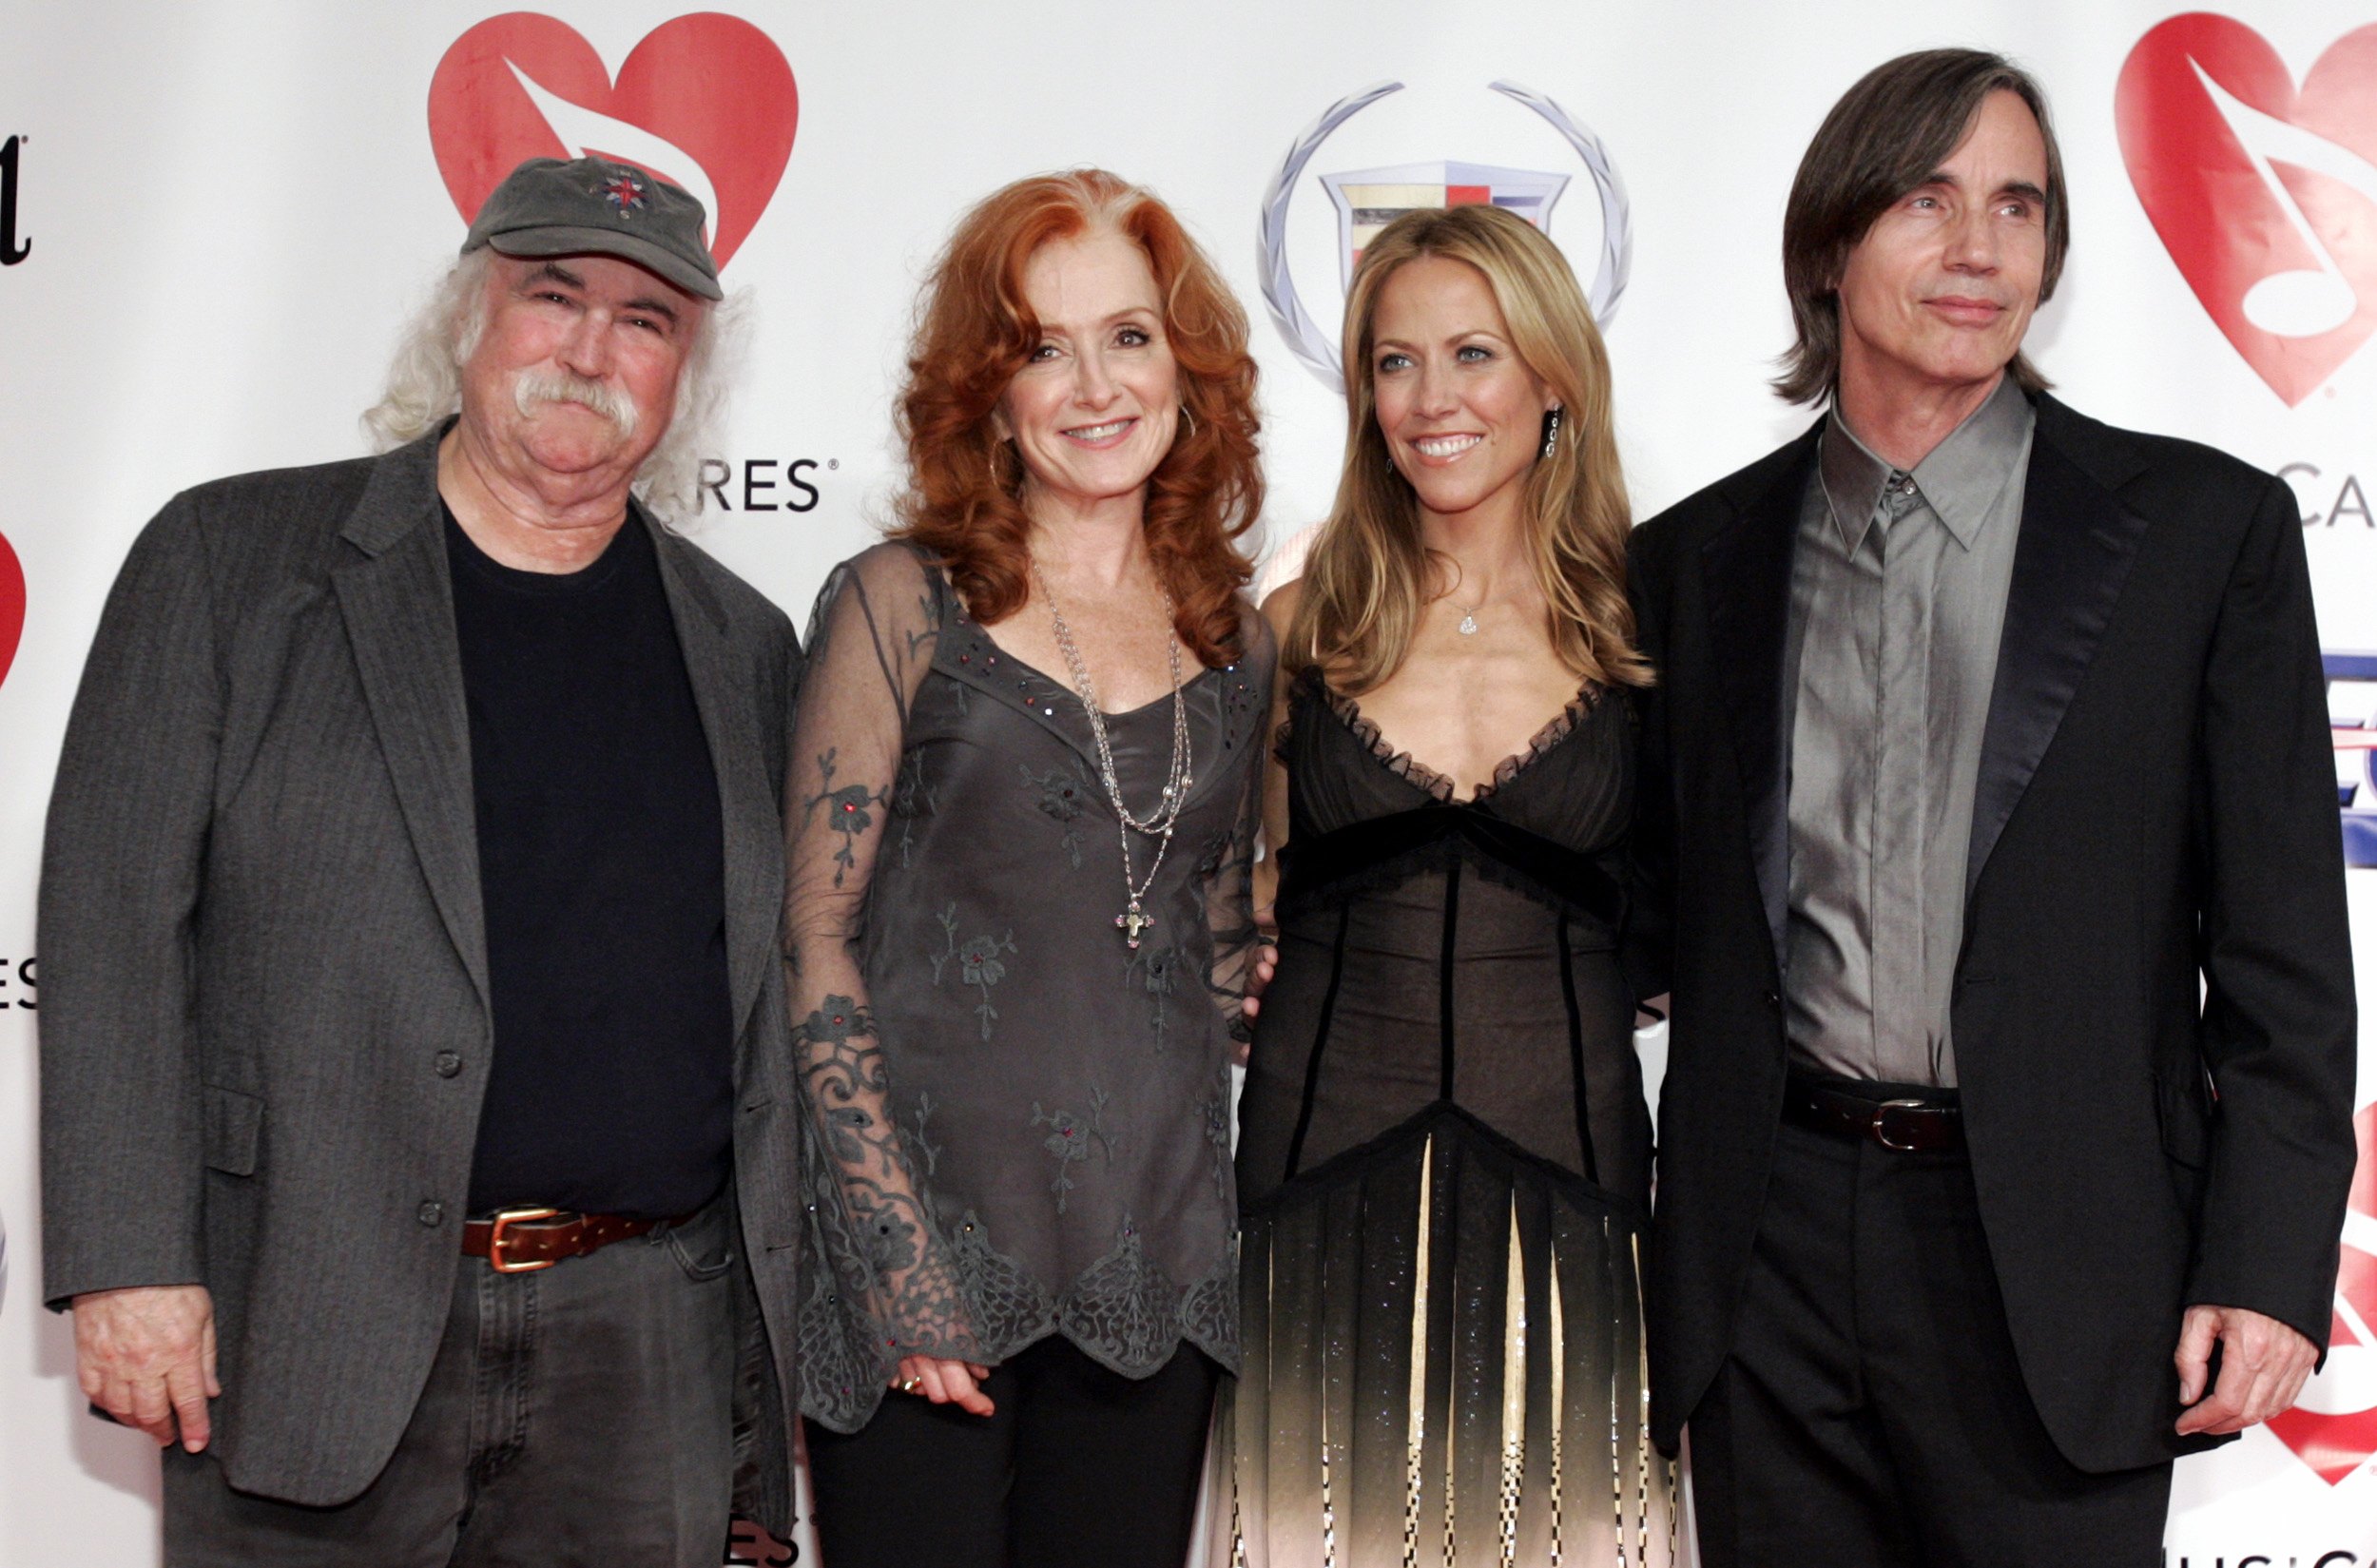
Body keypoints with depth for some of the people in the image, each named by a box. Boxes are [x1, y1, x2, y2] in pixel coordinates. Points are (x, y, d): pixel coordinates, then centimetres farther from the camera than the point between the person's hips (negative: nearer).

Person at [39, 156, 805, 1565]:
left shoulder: (744, 644, 11)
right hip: (306, 1342, -2)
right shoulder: (231, 559, 2)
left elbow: (769, 1004, 13)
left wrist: (783, 1337, 10)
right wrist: (129, 1262, -10)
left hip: (648, 1353, 3)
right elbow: (113, 919, -3)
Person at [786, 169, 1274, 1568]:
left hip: (1155, 1272, 4)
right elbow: (815, 937, -6)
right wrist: (900, 1260, -12)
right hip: (928, 1256, -3)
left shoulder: (1236, 639, 9)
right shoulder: (905, 603, -2)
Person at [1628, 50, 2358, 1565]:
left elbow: (2283, 947, -1)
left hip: (2051, 1262, -2)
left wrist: (2266, 1269, -7)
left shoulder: (2207, 526, 1)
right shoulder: (1701, 555, 8)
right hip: (1773, 1256, 2)